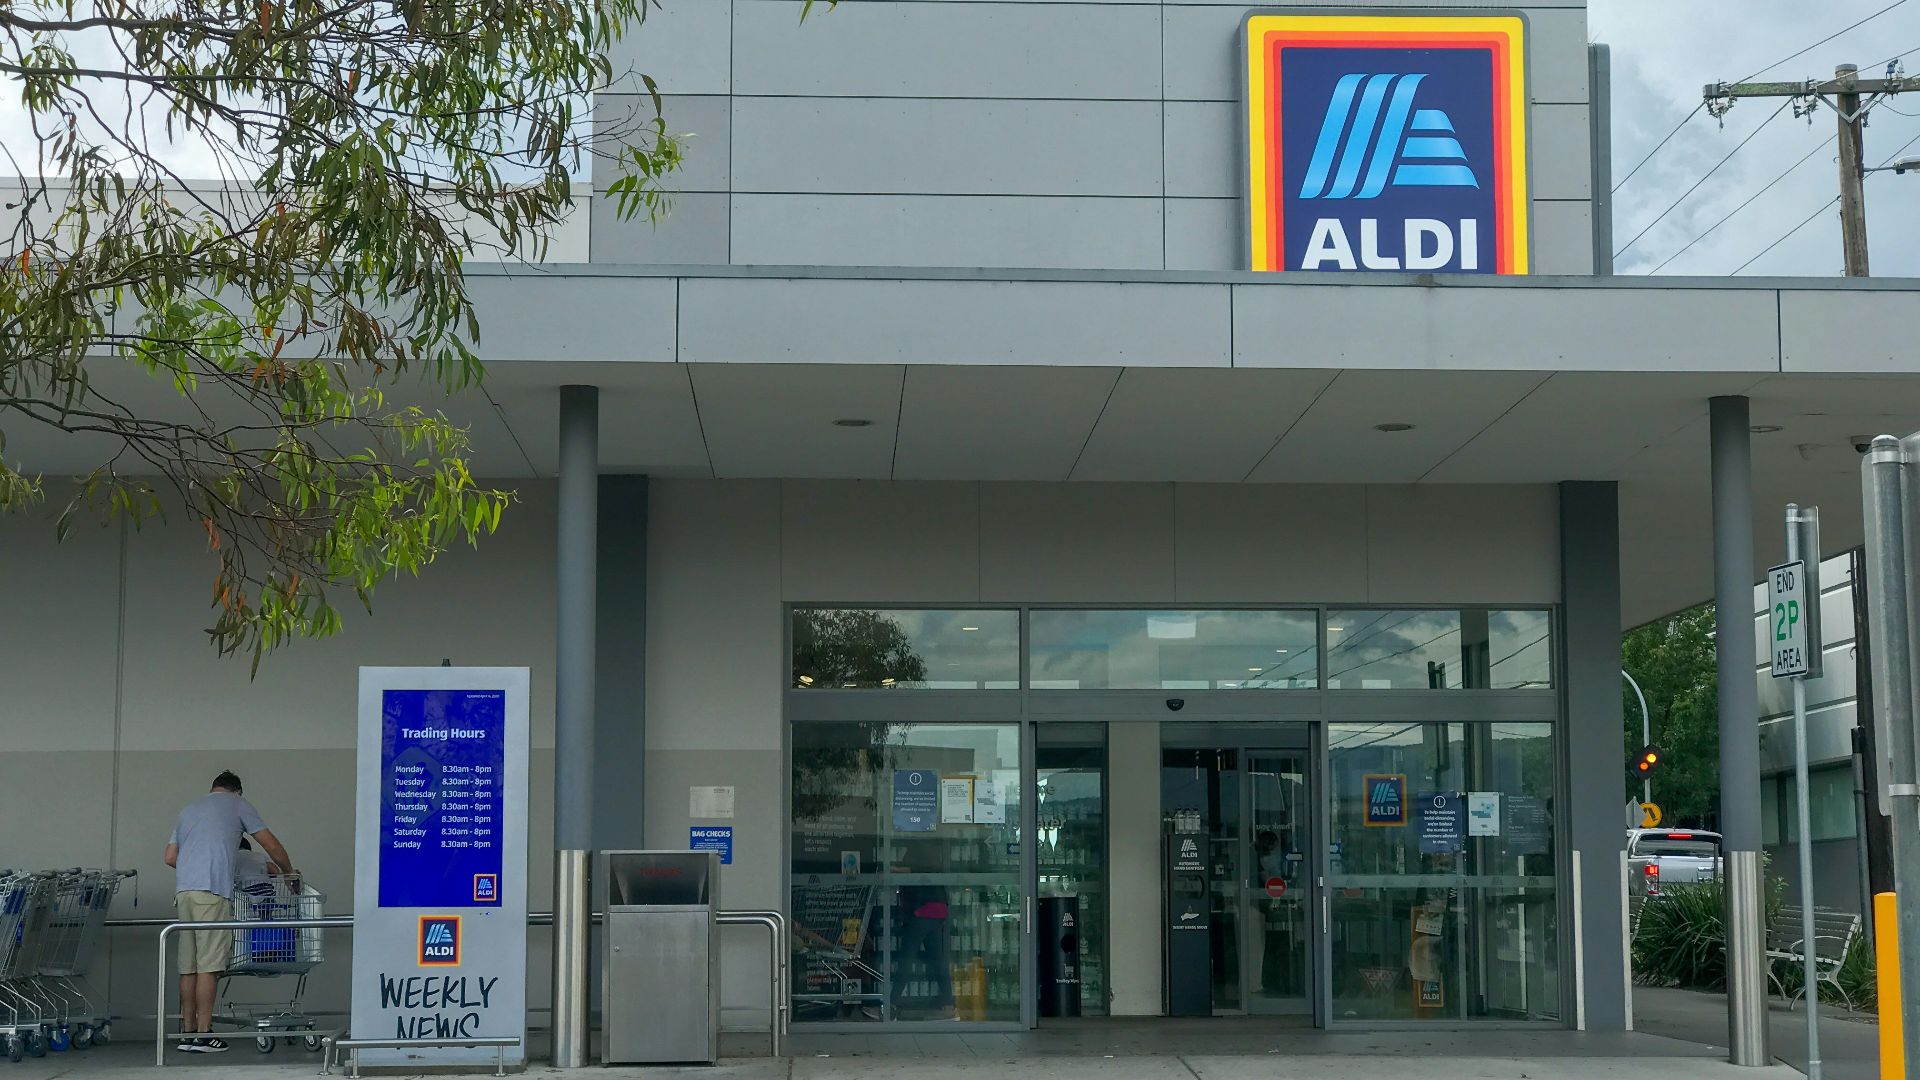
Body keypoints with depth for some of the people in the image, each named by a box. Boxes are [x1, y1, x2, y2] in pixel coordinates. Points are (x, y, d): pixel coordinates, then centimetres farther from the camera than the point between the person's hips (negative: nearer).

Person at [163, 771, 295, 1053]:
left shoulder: (189, 809, 27)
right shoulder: (237, 805, 11)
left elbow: (170, 857, 22)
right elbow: (271, 845, 10)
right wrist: (289, 872, 24)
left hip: (183, 889, 6)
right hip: (213, 891, -6)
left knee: (188, 966, 7)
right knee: (209, 964, -8)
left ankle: (187, 1033, 8)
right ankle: (203, 1035, -11)